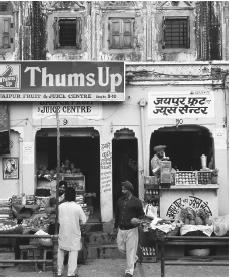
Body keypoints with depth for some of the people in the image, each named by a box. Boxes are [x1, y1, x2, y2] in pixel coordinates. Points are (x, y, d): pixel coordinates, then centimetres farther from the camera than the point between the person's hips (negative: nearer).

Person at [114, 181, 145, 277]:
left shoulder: (136, 201, -6)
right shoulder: (120, 200, 9)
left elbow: (142, 214, -1)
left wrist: (137, 220, -21)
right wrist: (116, 225, 21)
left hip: (131, 230, -5)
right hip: (121, 229, 6)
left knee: (130, 250, -2)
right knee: (121, 248, 11)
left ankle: (129, 272, 8)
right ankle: (134, 258, 37)